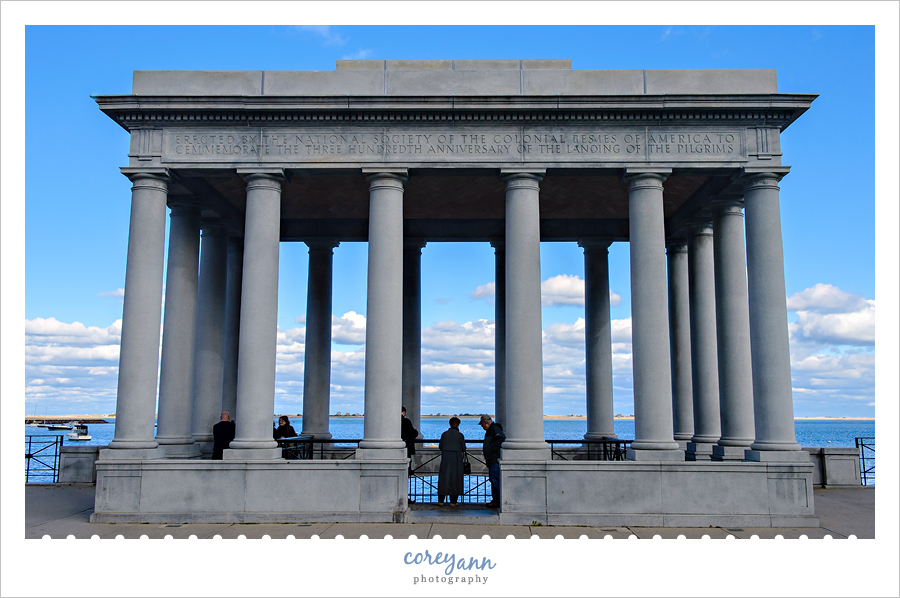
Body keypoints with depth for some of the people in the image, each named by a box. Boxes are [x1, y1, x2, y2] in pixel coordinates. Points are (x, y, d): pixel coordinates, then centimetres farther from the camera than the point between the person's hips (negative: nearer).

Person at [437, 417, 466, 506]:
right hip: (456, 458, -2)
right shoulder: (460, 435, -3)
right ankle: (453, 501, 6)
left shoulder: (444, 434, 4)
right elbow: (463, 449, 0)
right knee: (455, 478, 5)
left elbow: (440, 446, 9)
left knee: (443, 478, 6)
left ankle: (440, 501, 4)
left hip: (445, 458, 2)